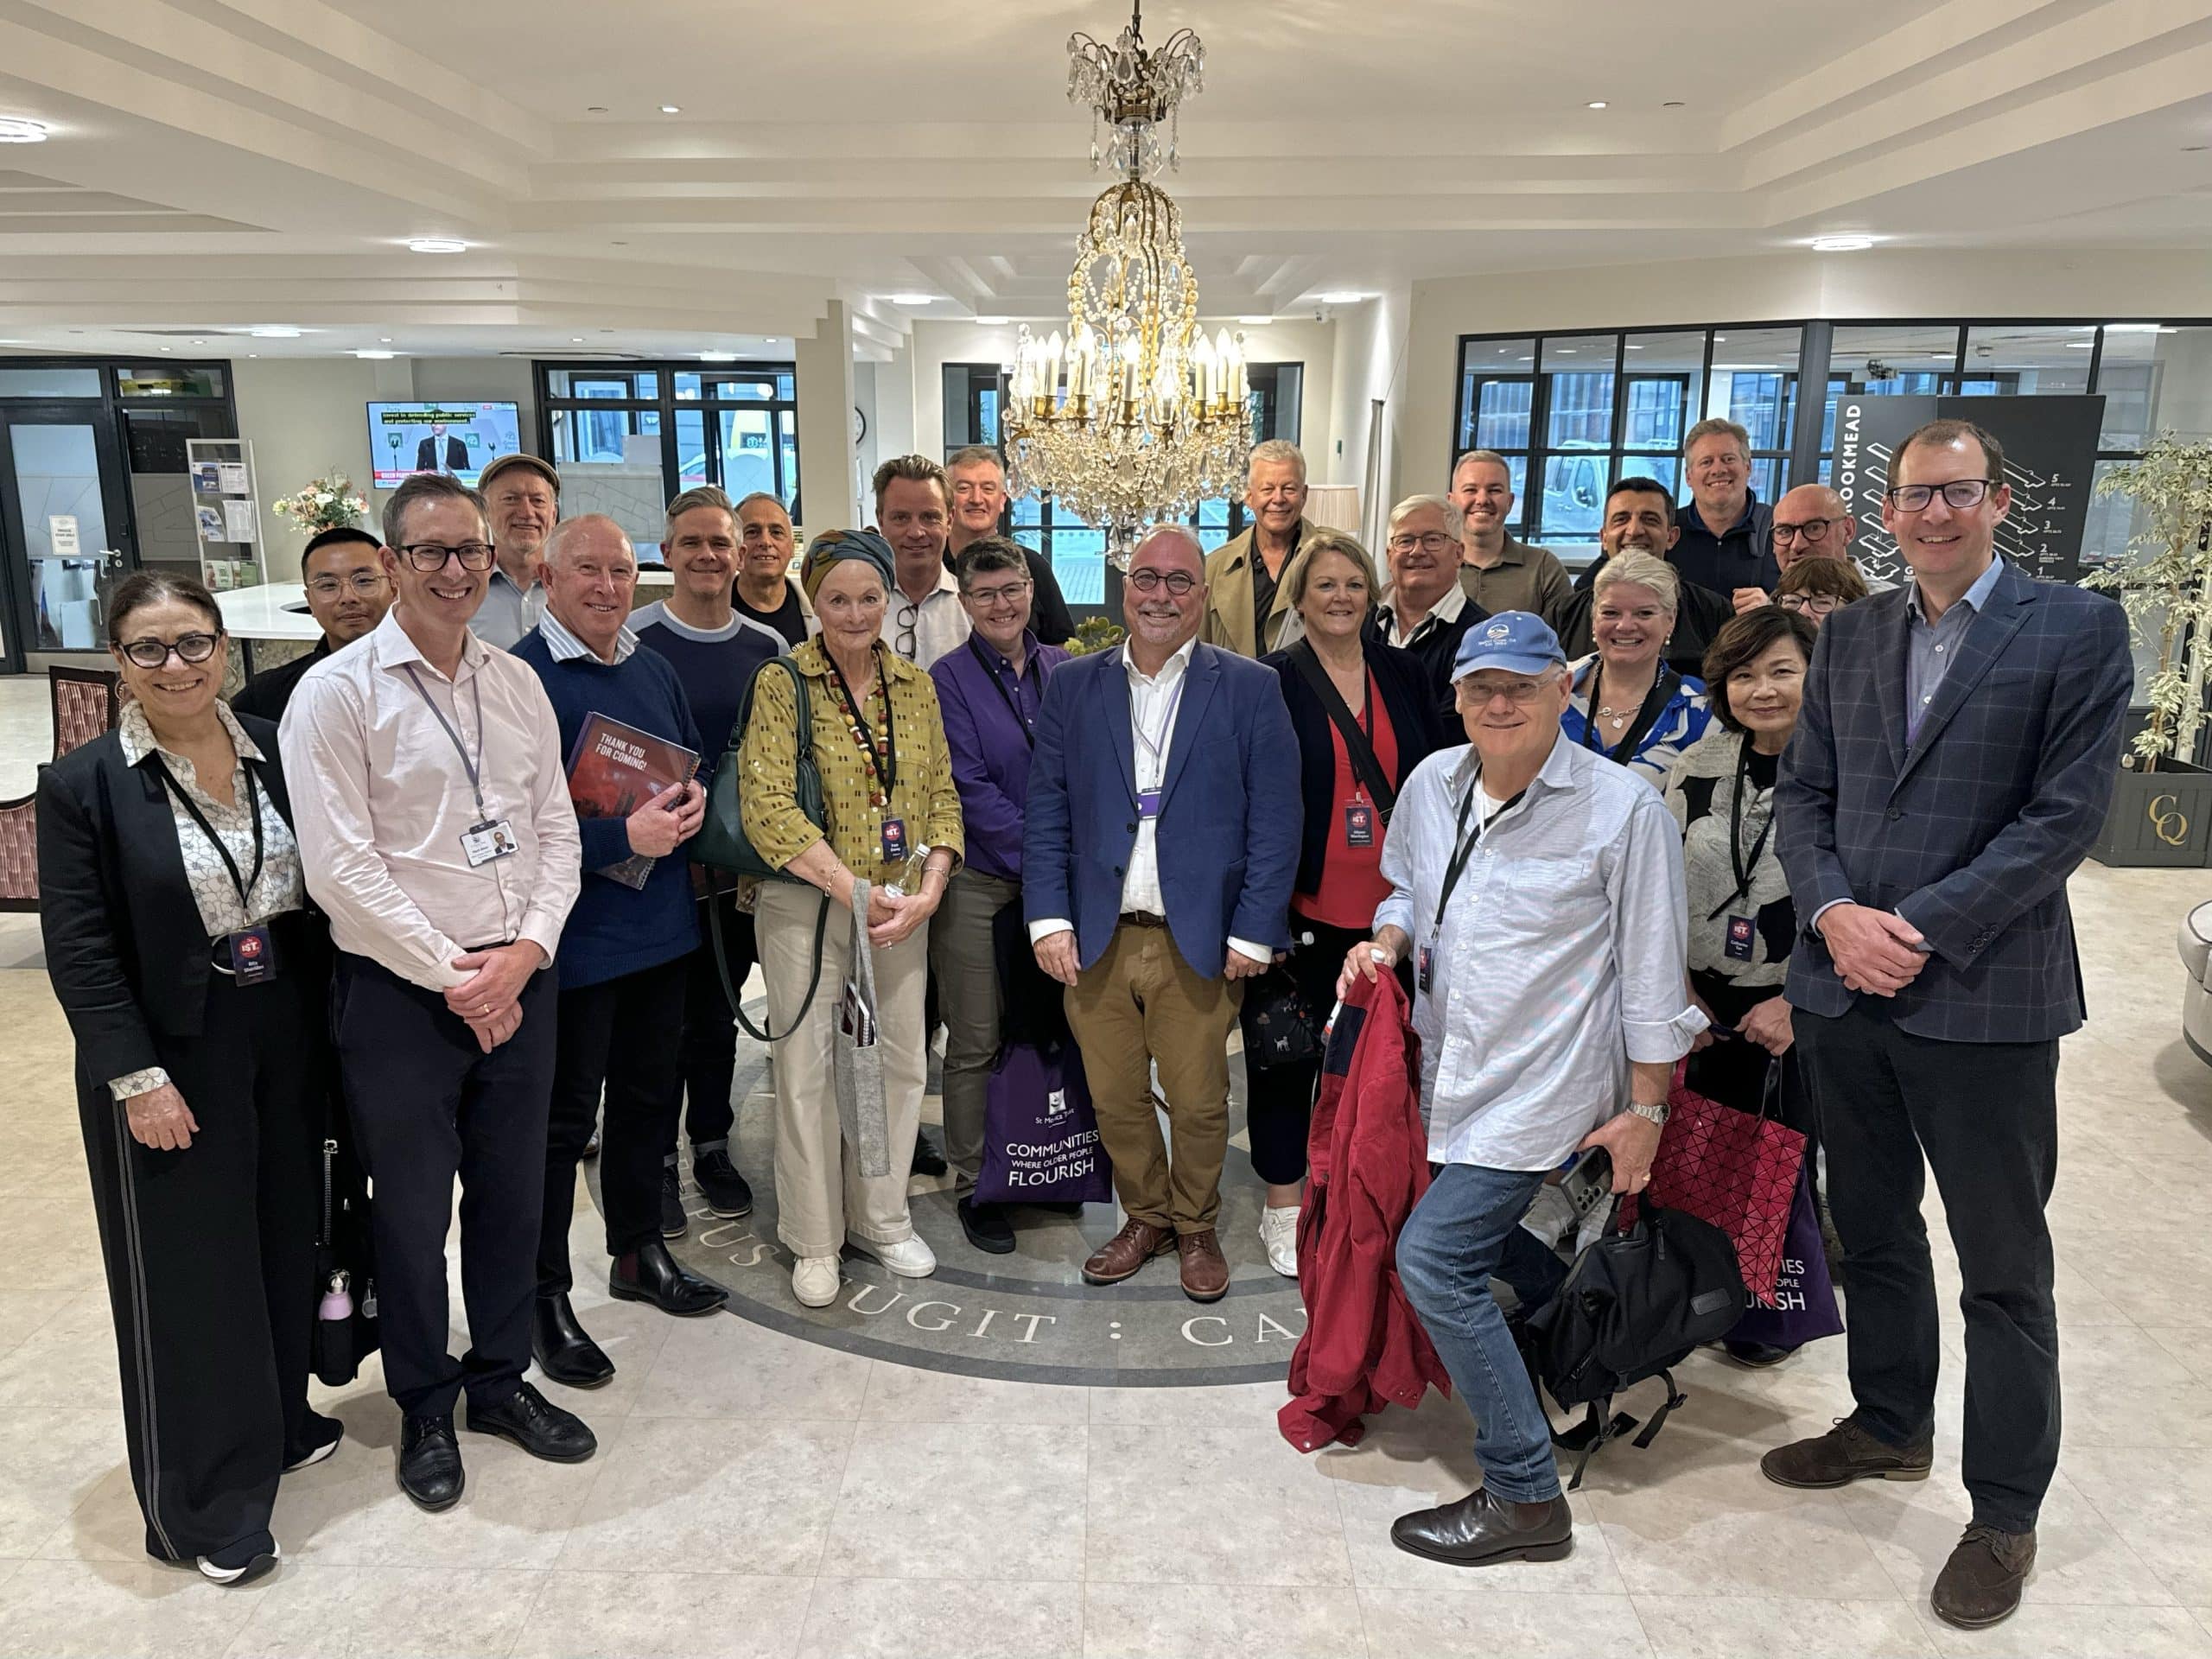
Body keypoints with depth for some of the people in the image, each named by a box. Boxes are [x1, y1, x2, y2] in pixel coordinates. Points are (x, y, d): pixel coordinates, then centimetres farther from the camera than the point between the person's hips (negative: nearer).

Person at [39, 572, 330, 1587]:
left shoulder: (277, 751, 2)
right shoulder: (83, 784, -9)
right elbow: (78, 949, -11)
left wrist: (327, 1021, 3)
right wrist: (138, 1077, -15)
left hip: (286, 1041, 4)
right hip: (173, 1057, -4)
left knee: (285, 1236, 16)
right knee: (188, 1270, 6)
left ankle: (280, 1420, 38)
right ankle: (205, 1502, 22)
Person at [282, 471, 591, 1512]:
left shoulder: (518, 684, 7)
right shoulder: (337, 692, -9)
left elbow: (556, 826, 7)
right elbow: (340, 867, -13)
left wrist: (525, 948, -8)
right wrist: (452, 976, -13)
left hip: (518, 980, 5)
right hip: (399, 993, -4)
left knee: (512, 1193, 15)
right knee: (413, 1210, 10)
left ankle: (500, 1379, 36)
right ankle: (424, 1408, 31)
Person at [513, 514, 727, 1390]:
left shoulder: (655, 670, 10)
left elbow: (694, 767, 19)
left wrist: (692, 804, -3)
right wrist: (624, 836, -25)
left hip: (661, 923, 7)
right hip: (577, 937, -7)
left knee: (651, 1093, 19)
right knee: (563, 1115, 4)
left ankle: (639, 1250, 37)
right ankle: (545, 1294, 19)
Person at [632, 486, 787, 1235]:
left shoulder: (767, 647, 5)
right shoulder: (633, 638, -6)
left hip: (740, 863, 3)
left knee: (717, 1011, 15)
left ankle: (712, 1147, 30)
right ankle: (657, 1161, 20)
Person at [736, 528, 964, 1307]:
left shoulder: (916, 686, 8)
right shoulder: (783, 685, -6)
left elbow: (942, 795, 8)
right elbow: (768, 806, -15)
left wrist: (930, 888, -8)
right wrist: (855, 892, -18)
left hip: (903, 908, 4)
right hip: (806, 906, -4)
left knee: (899, 1060, 10)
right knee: (808, 1067, 4)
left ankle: (879, 1216, 29)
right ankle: (814, 1241, 20)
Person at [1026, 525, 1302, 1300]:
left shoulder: (1250, 689, 0)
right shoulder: (1072, 685, 6)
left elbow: (1275, 822, -2)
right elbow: (1046, 812, 5)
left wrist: (1254, 933, -8)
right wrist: (1049, 918, -4)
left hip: (1199, 942, -2)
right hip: (1095, 939, 2)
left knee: (1199, 1103, 8)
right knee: (1115, 1101, 11)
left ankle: (1196, 1227, 32)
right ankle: (1146, 1219, 34)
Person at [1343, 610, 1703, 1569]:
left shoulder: (1623, 808, -11)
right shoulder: (1431, 784, 4)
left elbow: (1651, 973, -7)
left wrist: (1645, 1109, -6)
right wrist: (1388, 939, 0)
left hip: (1544, 1087, -7)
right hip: (1448, 1074, 7)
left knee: (1433, 1256, -13)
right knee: (1483, 1252, 13)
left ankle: (1524, 1498, 0)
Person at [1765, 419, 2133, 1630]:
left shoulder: (2078, 630, -4)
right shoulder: (1849, 635, 10)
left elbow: (2066, 813, -11)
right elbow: (1803, 793, 8)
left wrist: (1918, 930, -16)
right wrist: (1835, 915, -10)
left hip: (1983, 996, -4)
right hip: (1845, 986, 5)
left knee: (2004, 1269, 7)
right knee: (1873, 1229, 19)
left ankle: (2005, 1513, 24)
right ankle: (1890, 1426, 40)